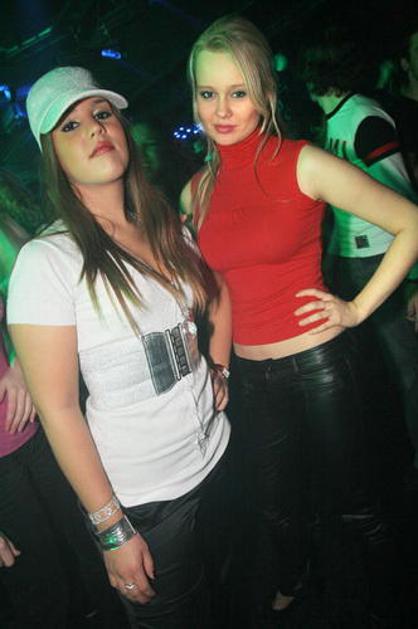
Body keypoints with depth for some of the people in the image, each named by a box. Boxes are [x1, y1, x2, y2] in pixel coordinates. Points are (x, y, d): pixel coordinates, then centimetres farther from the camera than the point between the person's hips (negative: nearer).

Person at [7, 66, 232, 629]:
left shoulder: (168, 229, 0)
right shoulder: (47, 259, -19)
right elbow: (57, 407, -18)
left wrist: (221, 368, 4)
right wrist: (111, 530, -15)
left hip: (215, 457, 6)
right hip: (141, 497, -5)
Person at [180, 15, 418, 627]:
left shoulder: (302, 165, -12)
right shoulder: (197, 192, 3)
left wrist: (359, 307, -12)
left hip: (317, 364, -5)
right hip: (251, 375, 5)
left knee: (347, 498, 12)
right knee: (273, 505, 23)